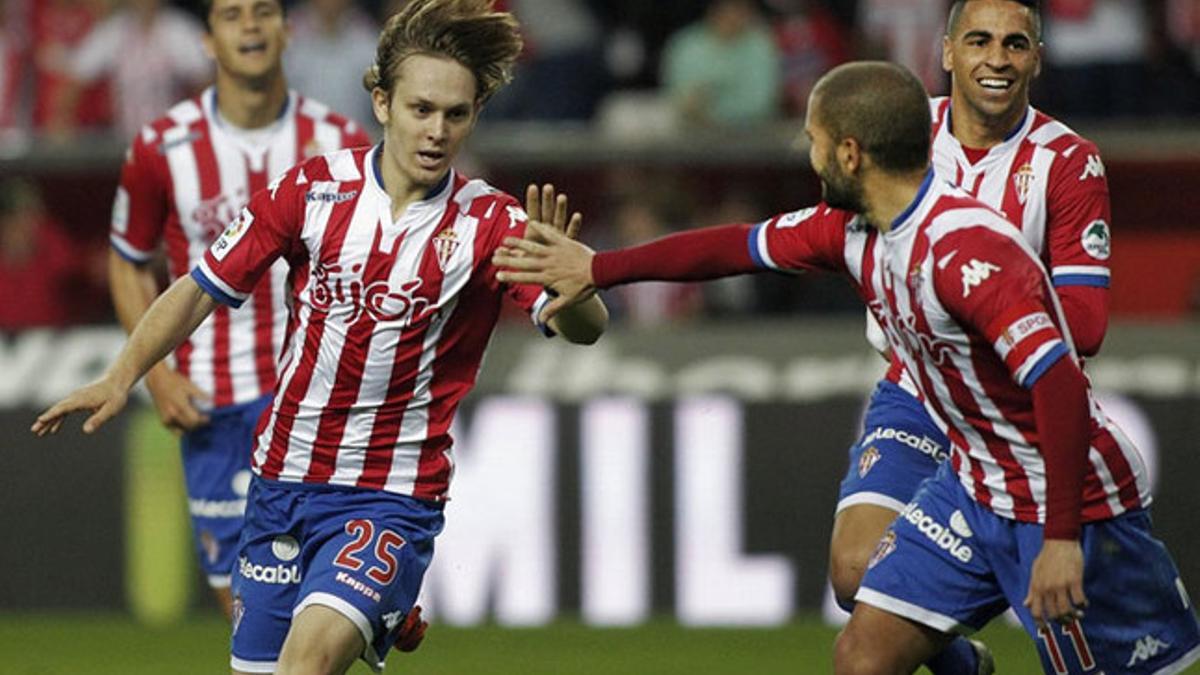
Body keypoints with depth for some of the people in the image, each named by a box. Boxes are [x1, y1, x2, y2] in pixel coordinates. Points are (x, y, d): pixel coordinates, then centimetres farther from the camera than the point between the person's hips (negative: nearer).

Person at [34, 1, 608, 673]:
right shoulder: (313, 189, -3)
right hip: (282, 481, 4)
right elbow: (204, 288, 6)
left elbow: (585, 327, -22)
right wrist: (122, 377, -3)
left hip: (393, 497, -4)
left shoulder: (491, 224, -9)